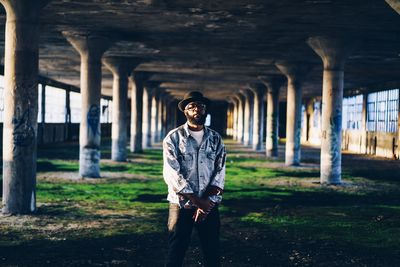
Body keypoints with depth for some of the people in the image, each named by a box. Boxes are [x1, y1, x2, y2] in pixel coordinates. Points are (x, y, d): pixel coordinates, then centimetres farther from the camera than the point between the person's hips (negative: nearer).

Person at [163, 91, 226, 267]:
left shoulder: (215, 139, 7)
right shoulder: (173, 138, -2)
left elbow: (220, 172, 0)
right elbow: (172, 174, -12)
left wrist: (207, 202, -15)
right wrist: (198, 201, -17)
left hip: (209, 206, 3)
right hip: (181, 205, -3)